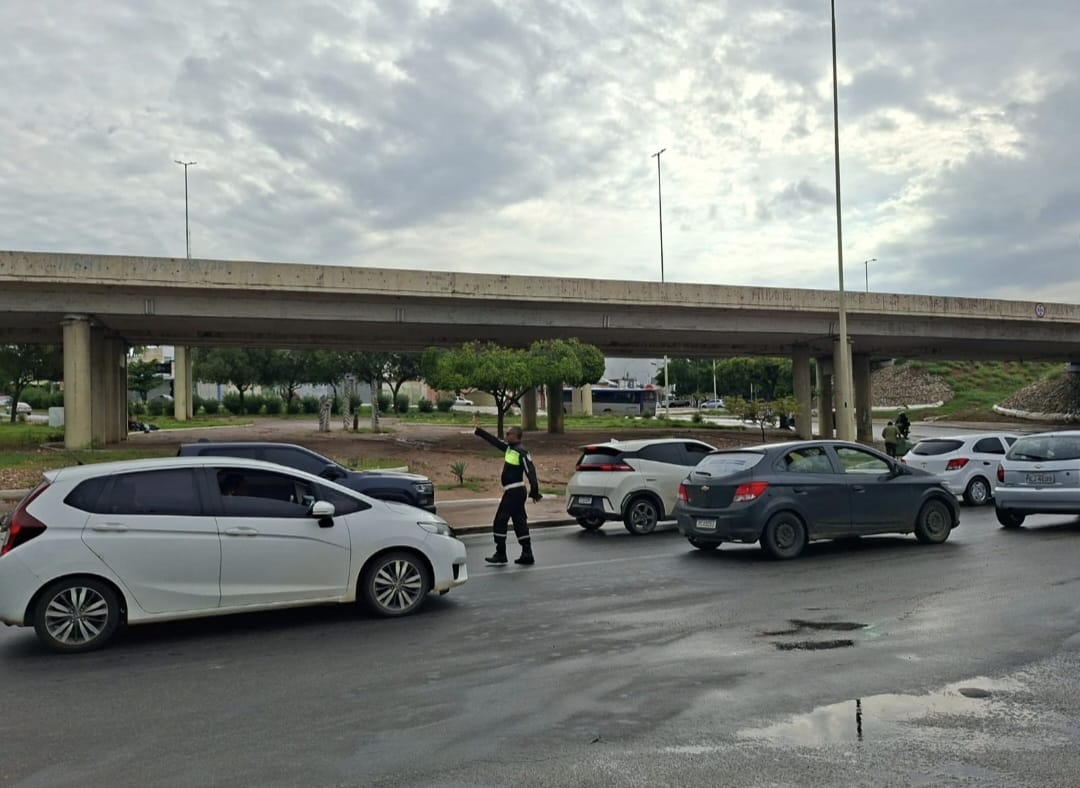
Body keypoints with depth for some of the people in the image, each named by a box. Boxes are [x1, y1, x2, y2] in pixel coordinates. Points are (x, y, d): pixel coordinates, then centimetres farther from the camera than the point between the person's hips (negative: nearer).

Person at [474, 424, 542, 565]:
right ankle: (527, 555, 14)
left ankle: (500, 555, 3)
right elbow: (493, 440, 20)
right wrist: (478, 431, 22)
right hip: (512, 491, 9)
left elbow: (530, 472, -21)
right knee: (520, 523, 10)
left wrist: (535, 492, -25)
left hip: (514, 492, -9)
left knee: (500, 522, -3)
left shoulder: (522, 452, -16)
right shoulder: (509, 448, 11)